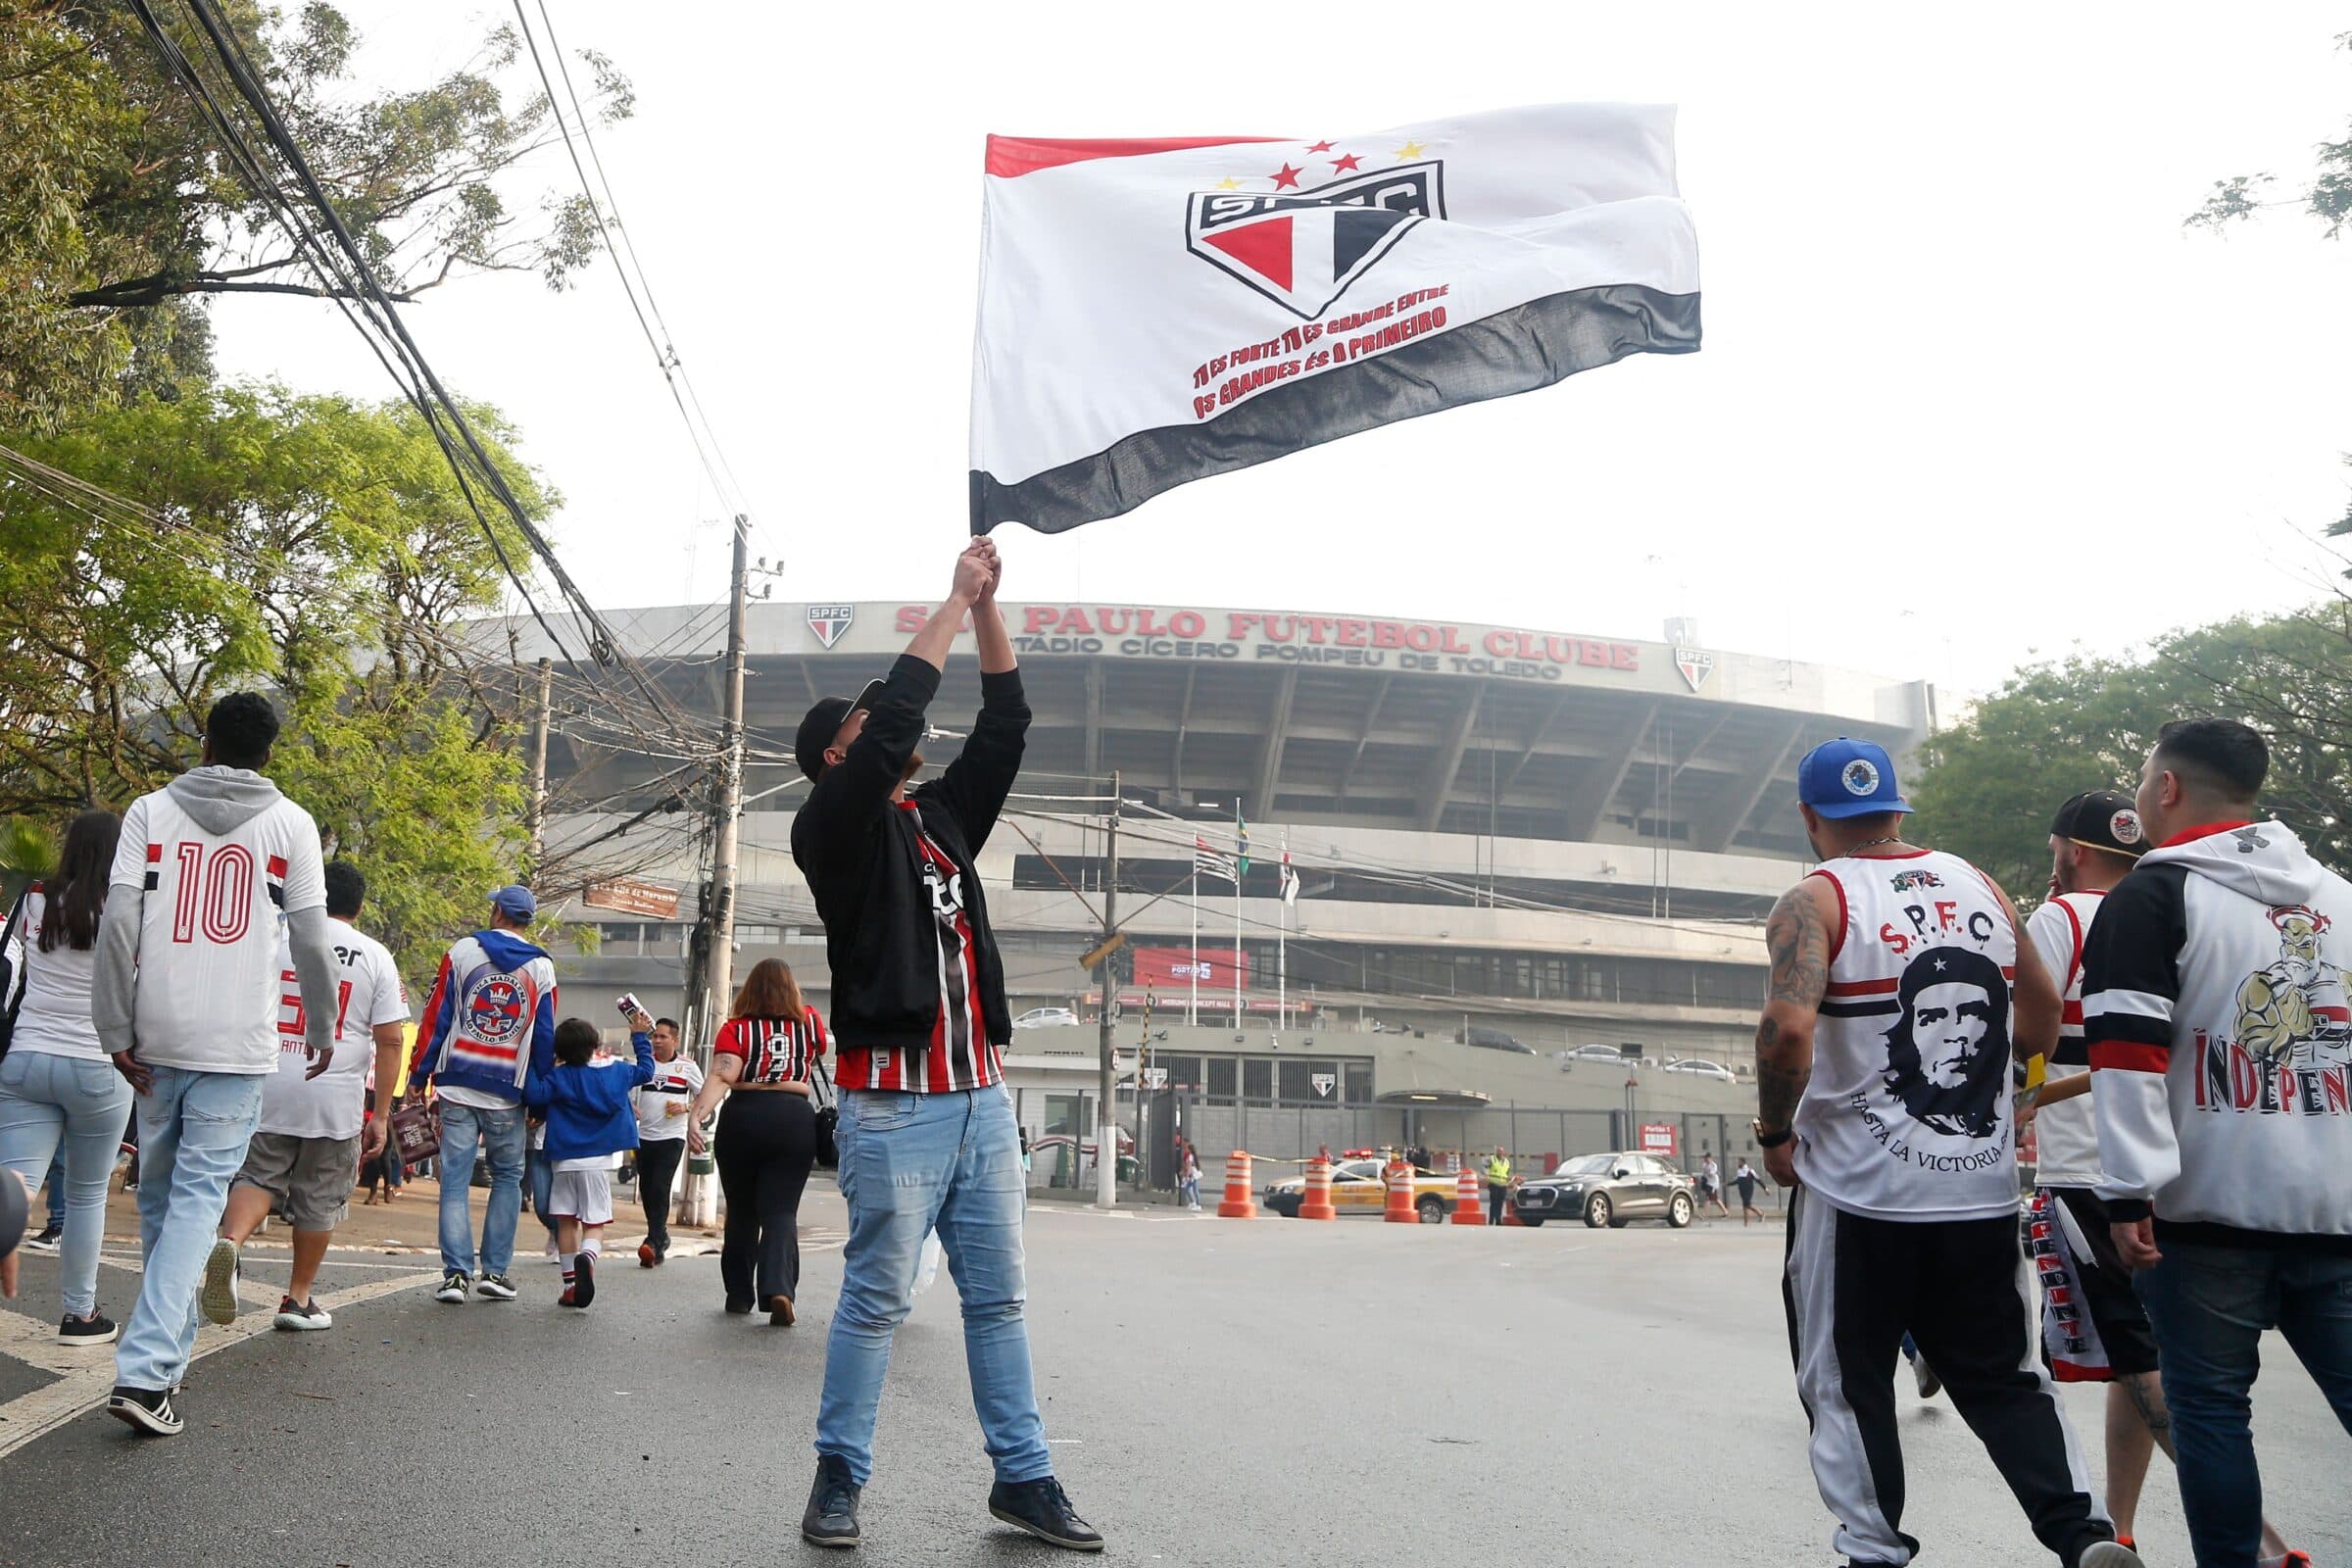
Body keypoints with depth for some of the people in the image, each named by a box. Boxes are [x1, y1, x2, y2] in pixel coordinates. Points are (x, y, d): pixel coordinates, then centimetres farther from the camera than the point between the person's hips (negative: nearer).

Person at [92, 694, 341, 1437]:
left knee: (159, 1193, 16)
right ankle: (143, 1370, -13)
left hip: (158, 1039, 2)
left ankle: (166, 1352, 29)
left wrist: (117, 1031, 0)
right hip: (238, 1044, -2)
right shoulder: (289, 823, 0)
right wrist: (321, 1030, 13)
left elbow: (118, 922, -4)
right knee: (198, 1197, -2)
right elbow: (311, 940, -1)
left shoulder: (150, 811, 5)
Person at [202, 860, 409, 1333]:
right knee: (320, 1200, 11)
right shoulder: (375, 956, 1)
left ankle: (230, 1240, -20)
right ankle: (298, 1298, 18)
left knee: (258, 1178, 9)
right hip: (335, 1098, -1)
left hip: (267, 1087, 1)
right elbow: (389, 1040, -2)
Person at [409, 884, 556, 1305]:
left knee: (455, 1180, 3)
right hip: (508, 1094, 0)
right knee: (508, 1178, 13)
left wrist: (418, 1076, 4)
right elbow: (546, 1039, 6)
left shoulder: (462, 951, 2)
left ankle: (456, 1273, -4)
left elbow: (436, 1018, 0)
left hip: (457, 1086, 0)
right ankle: (495, 1271, 9)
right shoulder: (542, 968, 4)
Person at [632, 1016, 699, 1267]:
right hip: (644, 1136, 4)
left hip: (672, 1137, -4)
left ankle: (653, 1242, -18)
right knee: (646, 1190, 8)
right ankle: (661, 1237, 25)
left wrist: (685, 1107, -11)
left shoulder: (688, 1066, 0)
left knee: (660, 1188, -15)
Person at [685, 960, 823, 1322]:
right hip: (796, 1119, 0)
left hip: (743, 1119, 0)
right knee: (780, 1211, -1)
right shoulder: (809, 1022, 7)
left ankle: (740, 1294, 22)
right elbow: (823, 1049, 29)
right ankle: (778, 1287, -22)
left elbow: (721, 1078, -15)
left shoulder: (736, 1028, 0)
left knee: (741, 1211, 14)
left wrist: (695, 1116, -22)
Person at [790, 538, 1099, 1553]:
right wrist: (956, 598, -7)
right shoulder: (832, 827, -1)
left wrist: (989, 603, 8)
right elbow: (898, 711, -14)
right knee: (876, 1297, -1)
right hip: (892, 1101, -6)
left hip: (982, 1097, 6)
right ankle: (839, 1475, 13)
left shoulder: (941, 818, 18)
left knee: (999, 1296, 8)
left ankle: (1023, 1477, 15)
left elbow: (1004, 723, 15)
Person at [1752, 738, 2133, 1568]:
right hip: (1986, 1189, 5)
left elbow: (1788, 1030, -26)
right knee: (2003, 1378, 17)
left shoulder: (1814, 902, -10)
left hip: (1859, 1191, -4)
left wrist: (1774, 1132, -10)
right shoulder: (1979, 886, 6)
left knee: (1849, 1383, 12)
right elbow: (2042, 1022, 14)